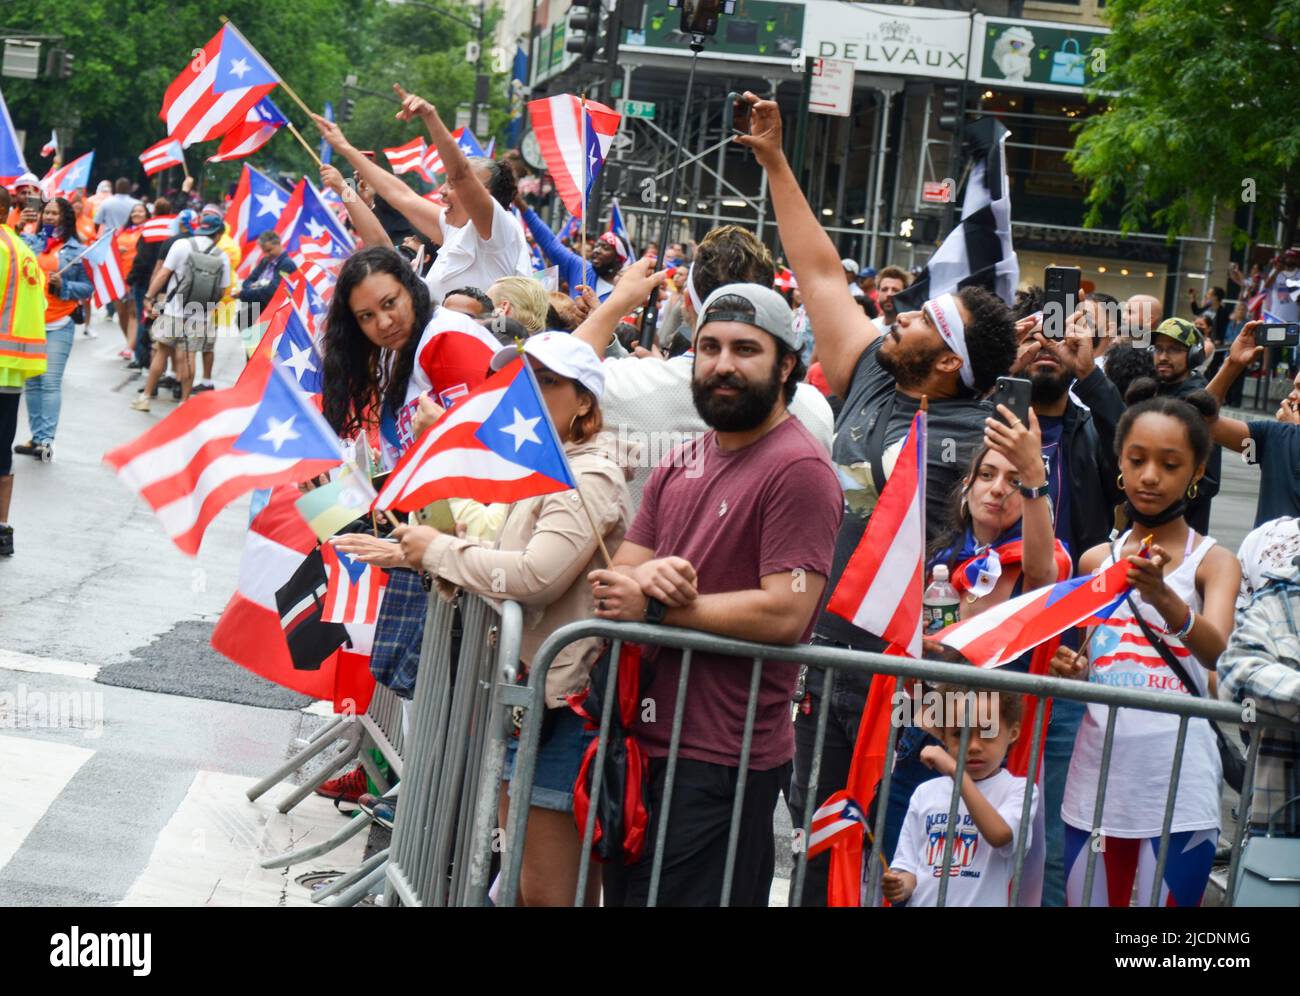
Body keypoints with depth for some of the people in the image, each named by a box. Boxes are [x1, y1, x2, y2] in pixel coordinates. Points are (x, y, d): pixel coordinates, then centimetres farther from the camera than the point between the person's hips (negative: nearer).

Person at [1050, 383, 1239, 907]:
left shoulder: (1213, 562, -2)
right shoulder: (1095, 561, 10)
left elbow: (1214, 647, -21)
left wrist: (1162, 595, -39)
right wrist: (1071, 671, -3)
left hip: (1179, 790, -4)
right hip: (1097, 781, 4)